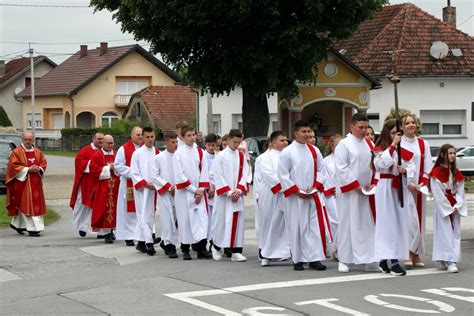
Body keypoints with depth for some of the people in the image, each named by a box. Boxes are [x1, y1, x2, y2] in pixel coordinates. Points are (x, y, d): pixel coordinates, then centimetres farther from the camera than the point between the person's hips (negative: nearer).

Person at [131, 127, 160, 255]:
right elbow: (134, 173, -3)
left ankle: (141, 242, 17)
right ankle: (149, 242, -17)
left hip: (154, 189, 4)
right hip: (141, 189, -4)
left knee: (150, 215, 7)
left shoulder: (158, 153, 7)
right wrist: (145, 183, -12)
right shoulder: (137, 154, -2)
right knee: (144, 215, -10)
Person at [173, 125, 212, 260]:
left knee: (202, 217, -7)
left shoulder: (200, 152, 7)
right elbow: (179, 175, -7)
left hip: (198, 191, 3)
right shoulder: (178, 154, -3)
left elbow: (204, 172, 6)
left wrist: (201, 190, -5)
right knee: (185, 219, 0)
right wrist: (193, 190, -9)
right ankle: (185, 250, 9)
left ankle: (201, 248, -7)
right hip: (183, 192, -3)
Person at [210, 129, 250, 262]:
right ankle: (216, 247, 20)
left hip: (237, 195, 3)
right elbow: (217, 176, -7)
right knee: (221, 220, 2)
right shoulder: (221, 156, -4)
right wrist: (229, 192, -11)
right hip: (223, 195, -3)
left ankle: (236, 251, 2)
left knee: (237, 221, 0)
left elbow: (245, 175, 5)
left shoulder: (241, 156, 7)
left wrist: (239, 190, -9)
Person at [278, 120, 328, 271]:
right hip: (295, 197, -3)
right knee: (297, 227, 0)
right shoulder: (287, 152, -4)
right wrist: (297, 190, -11)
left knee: (316, 225, -2)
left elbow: (321, 170, 11)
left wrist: (315, 187, -4)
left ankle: (314, 258, 2)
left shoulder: (314, 150, 8)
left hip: (313, 195, 4)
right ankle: (298, 259, 9)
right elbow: (283, 175, -5)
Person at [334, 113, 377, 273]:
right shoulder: (344, 144, -5)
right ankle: (344, 260, 6)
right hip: (349, 192, -6)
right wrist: (356, 186, -15)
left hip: (367, 191, 6)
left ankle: (370, 260, 8)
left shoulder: (369, 144, 13)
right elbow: (341, 169, -12)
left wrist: (373, 183, -2)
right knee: (348, 224, -2)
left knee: (368, 224, 4)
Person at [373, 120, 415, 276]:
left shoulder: (405, 150, 11)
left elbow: (412, 168, 10)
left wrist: (405, 170, -12)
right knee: (388, 223, -7)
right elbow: (382, 163, -23)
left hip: (400, 188, 6)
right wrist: (393, 145, -21)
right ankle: (393, 261, -9)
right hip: (386, 188, -6)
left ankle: (384, 260, 14)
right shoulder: (380, 150, -4)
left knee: (400, 222, 6)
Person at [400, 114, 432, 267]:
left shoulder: (423, 144, 9)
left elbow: (428, 167, 7)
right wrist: (408, 183, -14)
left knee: (420, 219, 6)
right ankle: (408, 253, -11)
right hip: (404, 187, -5)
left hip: (420, 187, 5)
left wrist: (423, 183, -8)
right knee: (410, 219, -14)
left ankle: (416, 254, 13)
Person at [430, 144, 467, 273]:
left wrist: (456, 207, -9)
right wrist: (449, 208, -13)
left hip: (454, 208, 6)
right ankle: (450, 262, -13)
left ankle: (452, 260, 11)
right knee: (446, 234, -9)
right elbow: (438, 194, -12)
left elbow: (459, 191, 6)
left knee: (455, 234, 4)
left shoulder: (456, 173, 9)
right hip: (442, 208, -6)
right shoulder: (436, 173, -9)